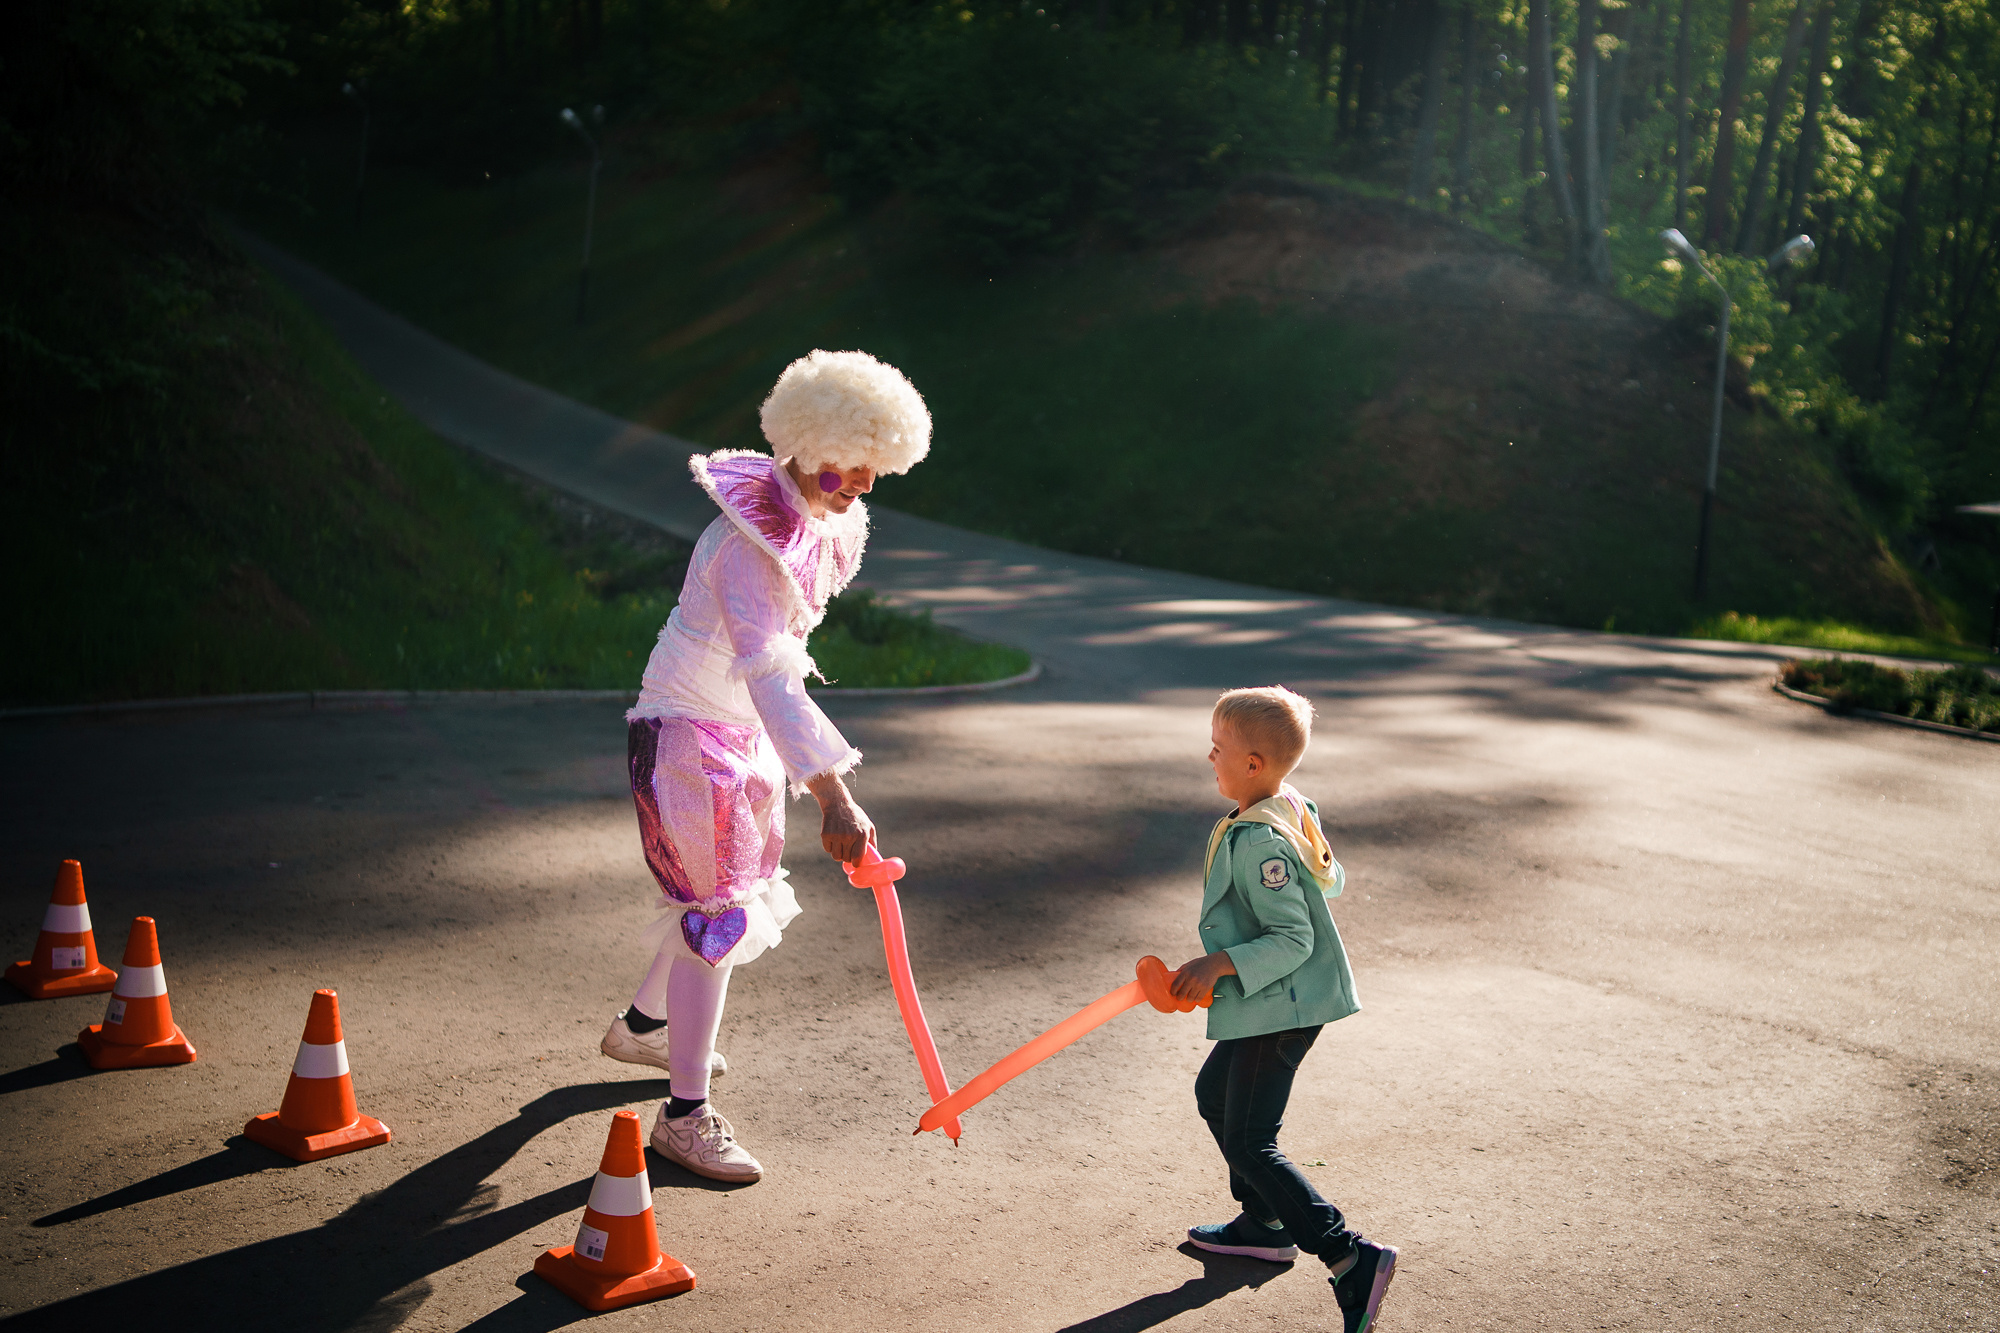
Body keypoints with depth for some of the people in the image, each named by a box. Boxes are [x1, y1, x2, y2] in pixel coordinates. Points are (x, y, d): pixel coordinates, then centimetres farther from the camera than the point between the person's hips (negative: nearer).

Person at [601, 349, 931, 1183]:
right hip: (686, 736, -9)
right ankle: (684, 1115, 3)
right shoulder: (750, 538, -29)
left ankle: (641, 1026, 45)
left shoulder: (822, 521, 1)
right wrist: (832, 797, -45)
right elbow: (769, 677, -39)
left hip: (744, 734, 9)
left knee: (734, 893, 21)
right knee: (717, 913, -8)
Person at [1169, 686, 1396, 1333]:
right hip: (1279, 1006, 11)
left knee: (1251, 1145, -6)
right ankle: (1264, 1223, 39)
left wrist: (1220, 963, -29)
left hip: (1280, 1011, -11)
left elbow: (1293, 939, -26)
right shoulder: (1296, 808, 4)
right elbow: (1331, 880, 17)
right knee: (1214, 1094, 26)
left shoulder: (1255, 840, -25)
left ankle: (1350, 1257, -10)